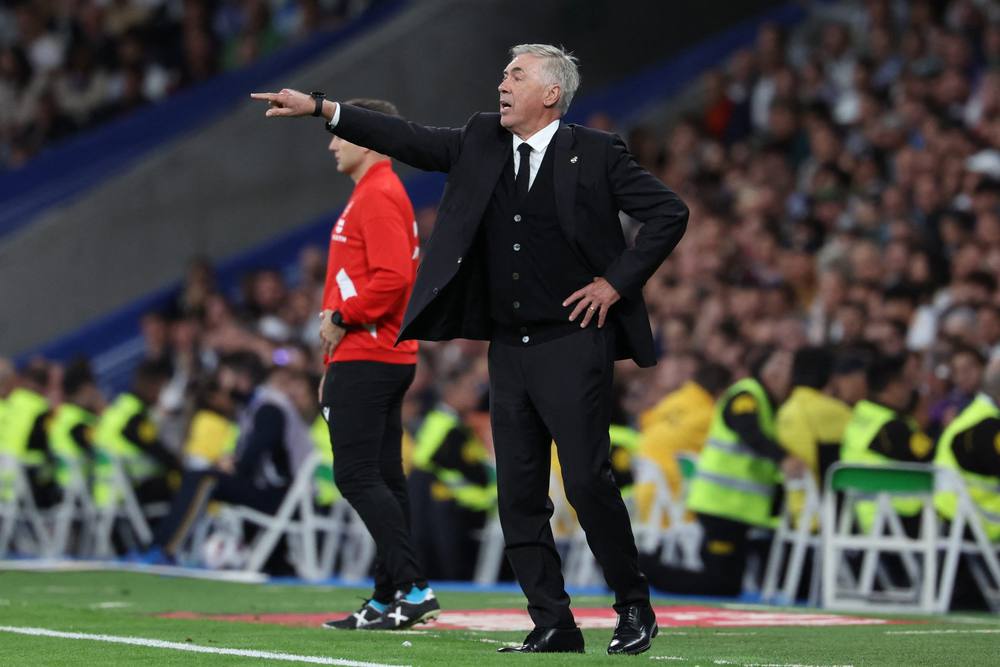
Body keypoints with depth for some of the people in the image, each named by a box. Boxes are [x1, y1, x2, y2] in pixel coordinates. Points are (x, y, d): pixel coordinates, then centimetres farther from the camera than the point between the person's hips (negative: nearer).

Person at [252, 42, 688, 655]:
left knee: (588, 480, -8)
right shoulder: (482, 142, 9)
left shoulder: (595, 153, -5)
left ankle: (635, 609, 7)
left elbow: (670, 212, -5)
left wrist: (618, 281, -8)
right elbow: (409, 141, 6)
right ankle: (553, 625, 9)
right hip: (509, 347, 6)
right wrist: (318, 108, -1)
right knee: (519, 494, 3)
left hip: (572, 345, -6)